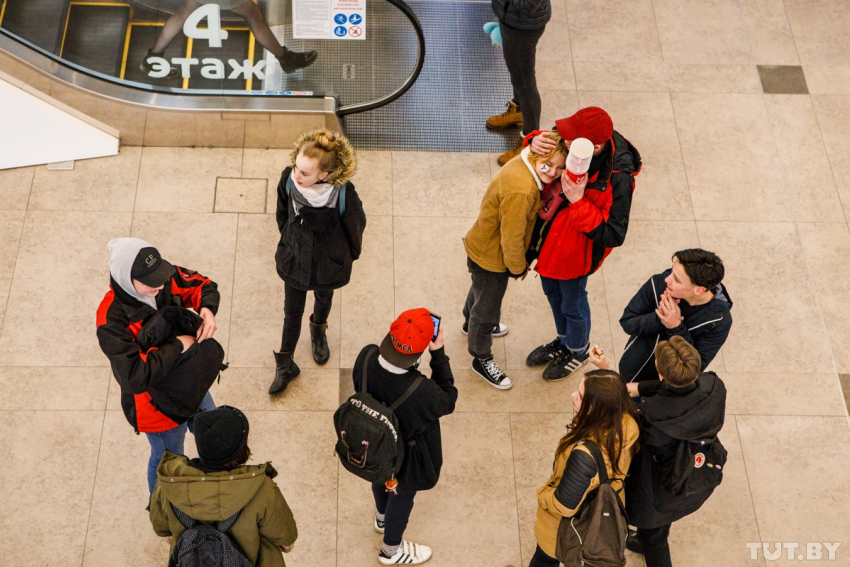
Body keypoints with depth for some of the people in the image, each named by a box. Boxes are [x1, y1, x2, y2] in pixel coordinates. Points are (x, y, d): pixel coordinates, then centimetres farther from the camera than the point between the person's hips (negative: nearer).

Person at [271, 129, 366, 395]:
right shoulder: (288, 179, -27)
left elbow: (356, 224, -13)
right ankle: (285, 365, 39)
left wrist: (350, 255, 3)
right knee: (292, 312, 17)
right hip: (294, 260, 1)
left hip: (328, 264, -1)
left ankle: (318, 330, 64)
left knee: (323, 299, 30)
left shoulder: (343, 194, -36)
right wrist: (288, 241, 11)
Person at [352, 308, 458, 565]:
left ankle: (383, 517, 68)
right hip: (405, 455, -5)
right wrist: (438, 355, -22)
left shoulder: (366, 358, -32)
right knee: (402, 495, 26)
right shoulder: (422, 392, -46)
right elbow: (448, 401, -21)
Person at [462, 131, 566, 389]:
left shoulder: (523, 165, -11)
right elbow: (511, 237, -29)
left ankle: (471, 322, 67)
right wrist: (518, 268, -11)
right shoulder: (521, 191, -40)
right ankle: (482, 359, 39)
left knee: (481, 288, 37)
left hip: (481, 247, 9)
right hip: (490, 258, -9)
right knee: (487, 307, 15)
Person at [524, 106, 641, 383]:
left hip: (573, 254, -6)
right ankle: (563, 341, 59)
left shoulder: (616, 179, -36)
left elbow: (613, 236, -32)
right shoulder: (573, 145, -20)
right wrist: (536, 141, -22)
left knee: (572, 305, 21)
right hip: (546, 238, 7)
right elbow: (549, 142, 3)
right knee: (553, 293, 30)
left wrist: (578, 202, -41)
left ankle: (577, 352, 53)